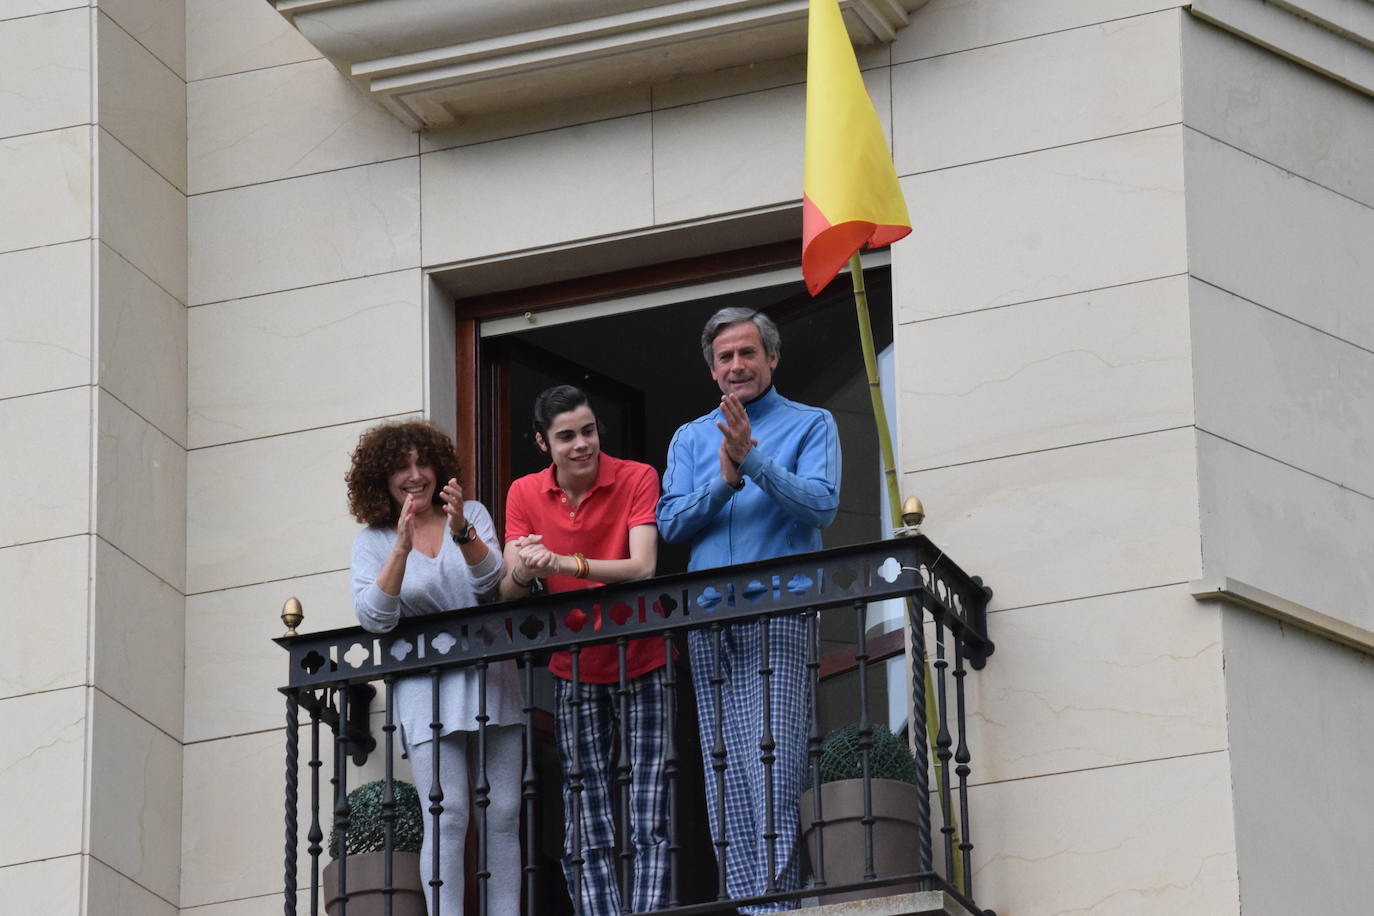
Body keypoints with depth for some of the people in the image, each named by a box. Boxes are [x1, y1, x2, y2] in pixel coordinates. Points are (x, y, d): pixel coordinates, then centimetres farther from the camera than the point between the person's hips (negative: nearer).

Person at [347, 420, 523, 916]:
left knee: (503, 815, -2)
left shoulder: (472, 515, 9)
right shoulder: (373, 541, 6)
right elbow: (374, 618, -9)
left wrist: (462, 531, -25)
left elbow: (489, 580, -7)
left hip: (491, 681, 2)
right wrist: (402, 547, -21)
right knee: (447, 818, -14)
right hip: (429, 688, -2)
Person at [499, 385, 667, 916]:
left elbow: (643, 568, -20)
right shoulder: (525, 495, 1)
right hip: (574, 670, 3)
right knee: (585, 833, -2)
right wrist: (521, 572, -27)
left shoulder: (636, 479, -8)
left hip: (642, 666, -3)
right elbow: (508, 594, -2)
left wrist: (564, 563, -34)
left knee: (650, 822, -10)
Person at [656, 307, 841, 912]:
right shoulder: (690, 438, 20)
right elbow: (671, 523, 8)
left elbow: (821, 505, -6)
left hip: (779, 615, -4)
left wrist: (753, 460, -15)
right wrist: (724, 482, -8)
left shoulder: (810, 425, 9)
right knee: (725, 775, 0)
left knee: (773, 765, -14)